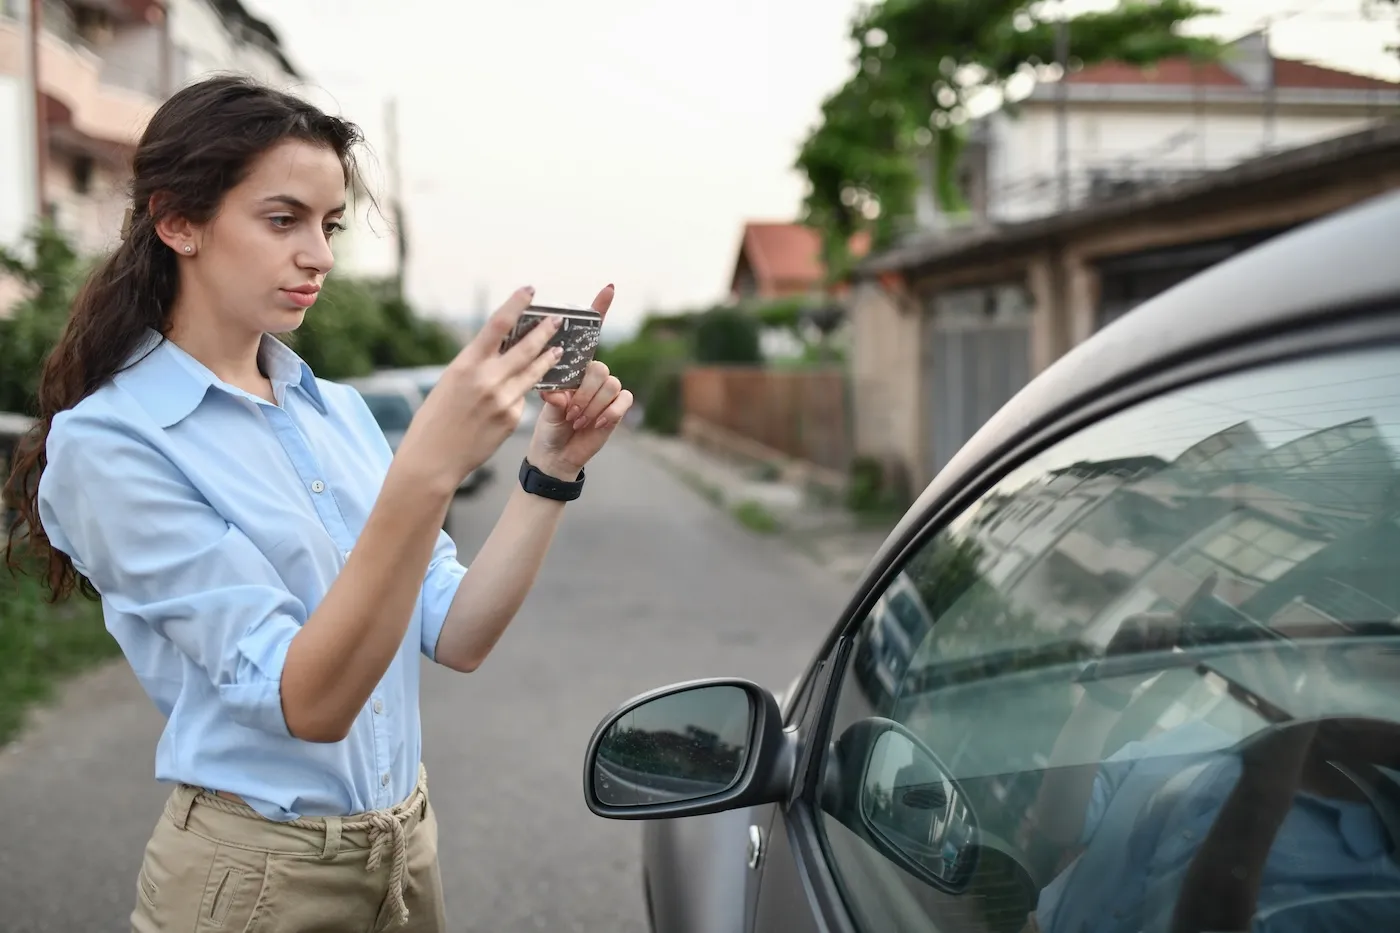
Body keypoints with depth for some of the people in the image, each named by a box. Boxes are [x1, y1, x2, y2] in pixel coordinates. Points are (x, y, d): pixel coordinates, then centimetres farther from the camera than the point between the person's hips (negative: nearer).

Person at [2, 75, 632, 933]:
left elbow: (456, 638, -3)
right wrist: (428, 470, -35)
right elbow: (307, 702, -24)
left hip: (408, 843, 6)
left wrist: (551, 471, -16)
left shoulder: (338, 409, 4)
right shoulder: (109, 444, -16)